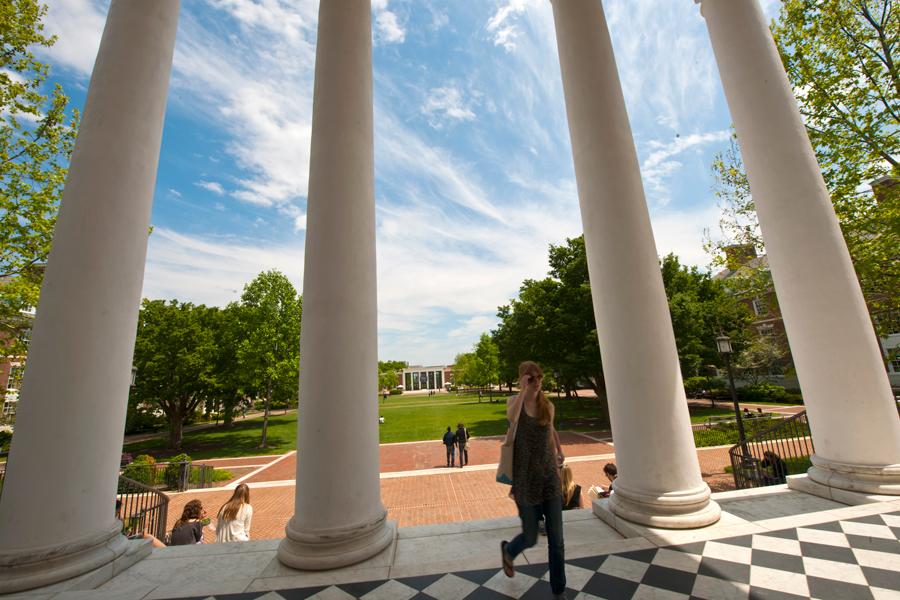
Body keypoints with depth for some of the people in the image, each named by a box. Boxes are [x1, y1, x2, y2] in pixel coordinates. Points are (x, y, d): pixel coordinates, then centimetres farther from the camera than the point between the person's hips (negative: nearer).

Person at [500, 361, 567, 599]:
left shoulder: (548, 406, 0)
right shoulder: (513, 400, -10)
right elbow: (511, 418, -35)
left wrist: (559, 451, 14)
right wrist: (524, 390, -30)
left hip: (550, 477, 3)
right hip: (526, 480, -3)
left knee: (556, 539, 7)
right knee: (530, 538, 12)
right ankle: (508, 550, 46)